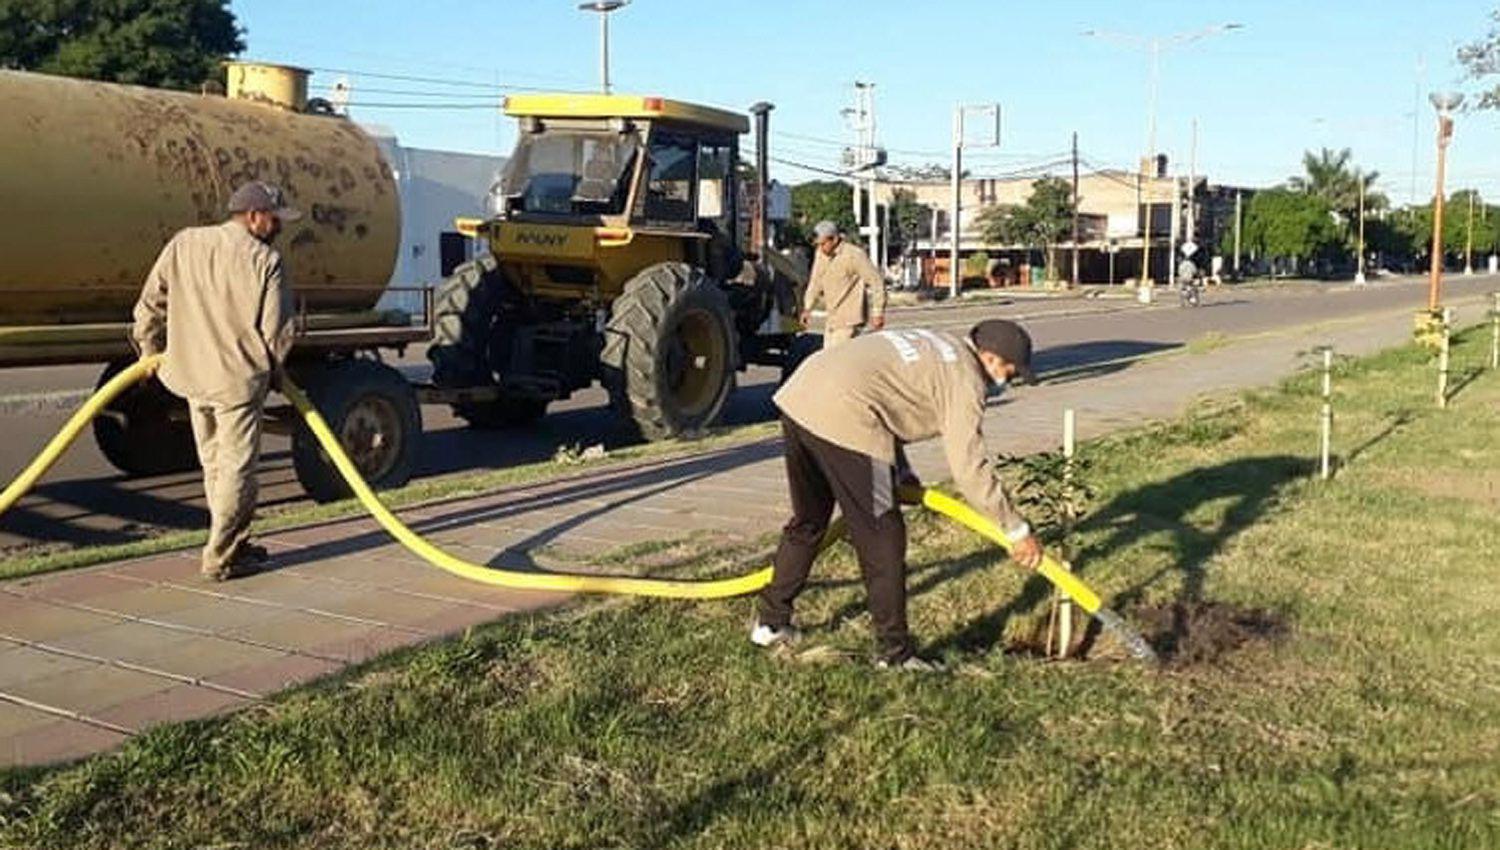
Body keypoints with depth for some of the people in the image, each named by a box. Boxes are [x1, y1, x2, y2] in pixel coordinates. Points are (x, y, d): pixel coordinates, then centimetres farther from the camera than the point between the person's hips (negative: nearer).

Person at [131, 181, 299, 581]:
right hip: (240, 378, -6)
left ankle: (234, 544, 27)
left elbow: (150, 304, 8)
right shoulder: (264, 259, -10)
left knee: (214, 464, 17)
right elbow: (278, 330, -10)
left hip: (192, 375, 6)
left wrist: (150, 352, 22)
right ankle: (221, 558, 4)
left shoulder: (183, 244, 5)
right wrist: (271, 369, 9)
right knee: (236, 469, 2)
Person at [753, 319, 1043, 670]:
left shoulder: (934, 346, 26)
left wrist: (899, 474, 27)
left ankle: (770, 621, 35)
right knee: (882, 539, 3)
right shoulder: (963, 379, -1)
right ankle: (895, 653, 11)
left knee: (807, 522, 24)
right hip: (842, 417, -9)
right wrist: (1017, 530, 2)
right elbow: (971, 469, -5)